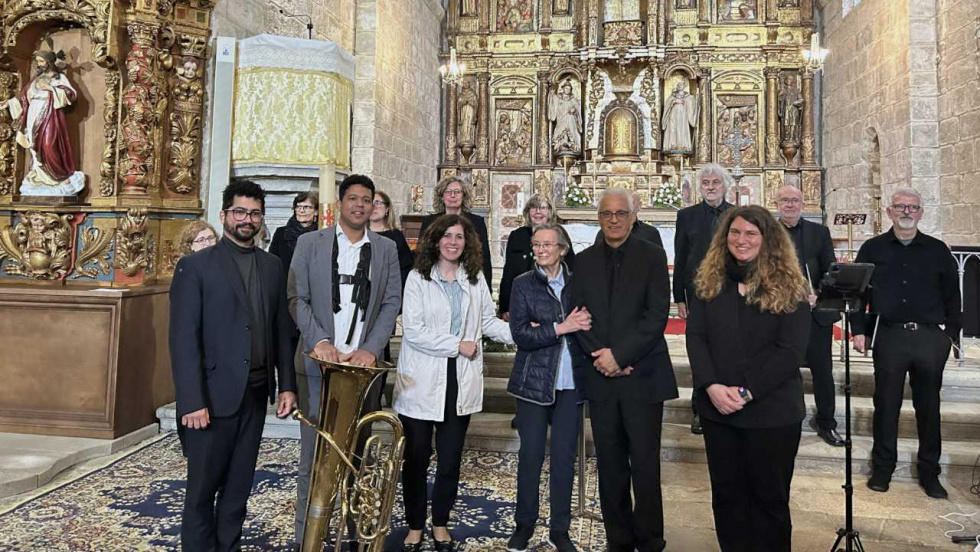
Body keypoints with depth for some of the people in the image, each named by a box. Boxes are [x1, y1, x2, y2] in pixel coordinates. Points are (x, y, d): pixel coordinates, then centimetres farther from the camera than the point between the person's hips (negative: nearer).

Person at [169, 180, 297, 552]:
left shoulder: (272, 266, 10)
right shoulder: (195, 266, -5)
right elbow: (183, 338, -10)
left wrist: (287, 384, 6)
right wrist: (192, 401, -15)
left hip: (255, 395, 4)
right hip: (214, 396, -4)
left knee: (238, 487, 14)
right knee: (203, 489, 8)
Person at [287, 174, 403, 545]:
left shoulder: (386, 249, 10)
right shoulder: (310, 243, 6)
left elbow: (391, 303, 4)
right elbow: (297, 298, 0)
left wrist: (371, 348, -9)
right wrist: (319, 341, -13)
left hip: (365, 364, 1)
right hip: (321, 362, -1)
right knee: (314, 455, 2)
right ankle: (307, 537, 14)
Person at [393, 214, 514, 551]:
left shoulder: (476, 279, 7)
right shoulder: (417, 278, -6)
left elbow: (487, 321, 10)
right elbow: (412, 331, -13)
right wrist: (457, 345, -14)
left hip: (460, 382, 3)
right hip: (422, 382, -3)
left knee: (450, 459, 13)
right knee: (416, 457, 7)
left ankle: (441, 524, 31)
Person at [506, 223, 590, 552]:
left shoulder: (576, 282, 5)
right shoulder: (523, 284, 0)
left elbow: (589, 323, 5)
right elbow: (520, 335, -8)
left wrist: (546, 329, -10)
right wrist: (561, 328, -18)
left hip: (571, 383, 1)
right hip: (534, 381, -1)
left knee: (564, 456, 6)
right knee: (530, 455, 6)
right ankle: (524, 524, 23)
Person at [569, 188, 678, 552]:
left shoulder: (652, 256, 0)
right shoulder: (584, 261, 10)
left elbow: (657, 315, -8)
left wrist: (620, 355, -14)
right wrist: (601, 357, -9)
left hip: (642, 376, -3)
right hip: (601, 376, 3)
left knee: (645, 464, 2)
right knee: (610, 464, 10)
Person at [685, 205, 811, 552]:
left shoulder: (789, 287, -4)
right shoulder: (708, 282, 5)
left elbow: (791, 350, -11)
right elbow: (695, 337, -1)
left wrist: (746, 392, -18)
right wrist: (711, 386, -16)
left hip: (772, 410, -3)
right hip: (717, 407, 3)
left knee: (770, 496, 11)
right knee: (726, 493, 14)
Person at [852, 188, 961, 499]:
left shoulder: (938, 250, 8)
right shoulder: (873, 249, 5)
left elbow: (952, 295, 9)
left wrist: (951, 333, 3)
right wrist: (859, 330, -2)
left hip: (931, 337, 1)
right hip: (889, 336, -1)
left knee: (928, 405, 10)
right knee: (886, 404, 6)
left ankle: (929, 471, 23)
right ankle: (882, 468, 19)